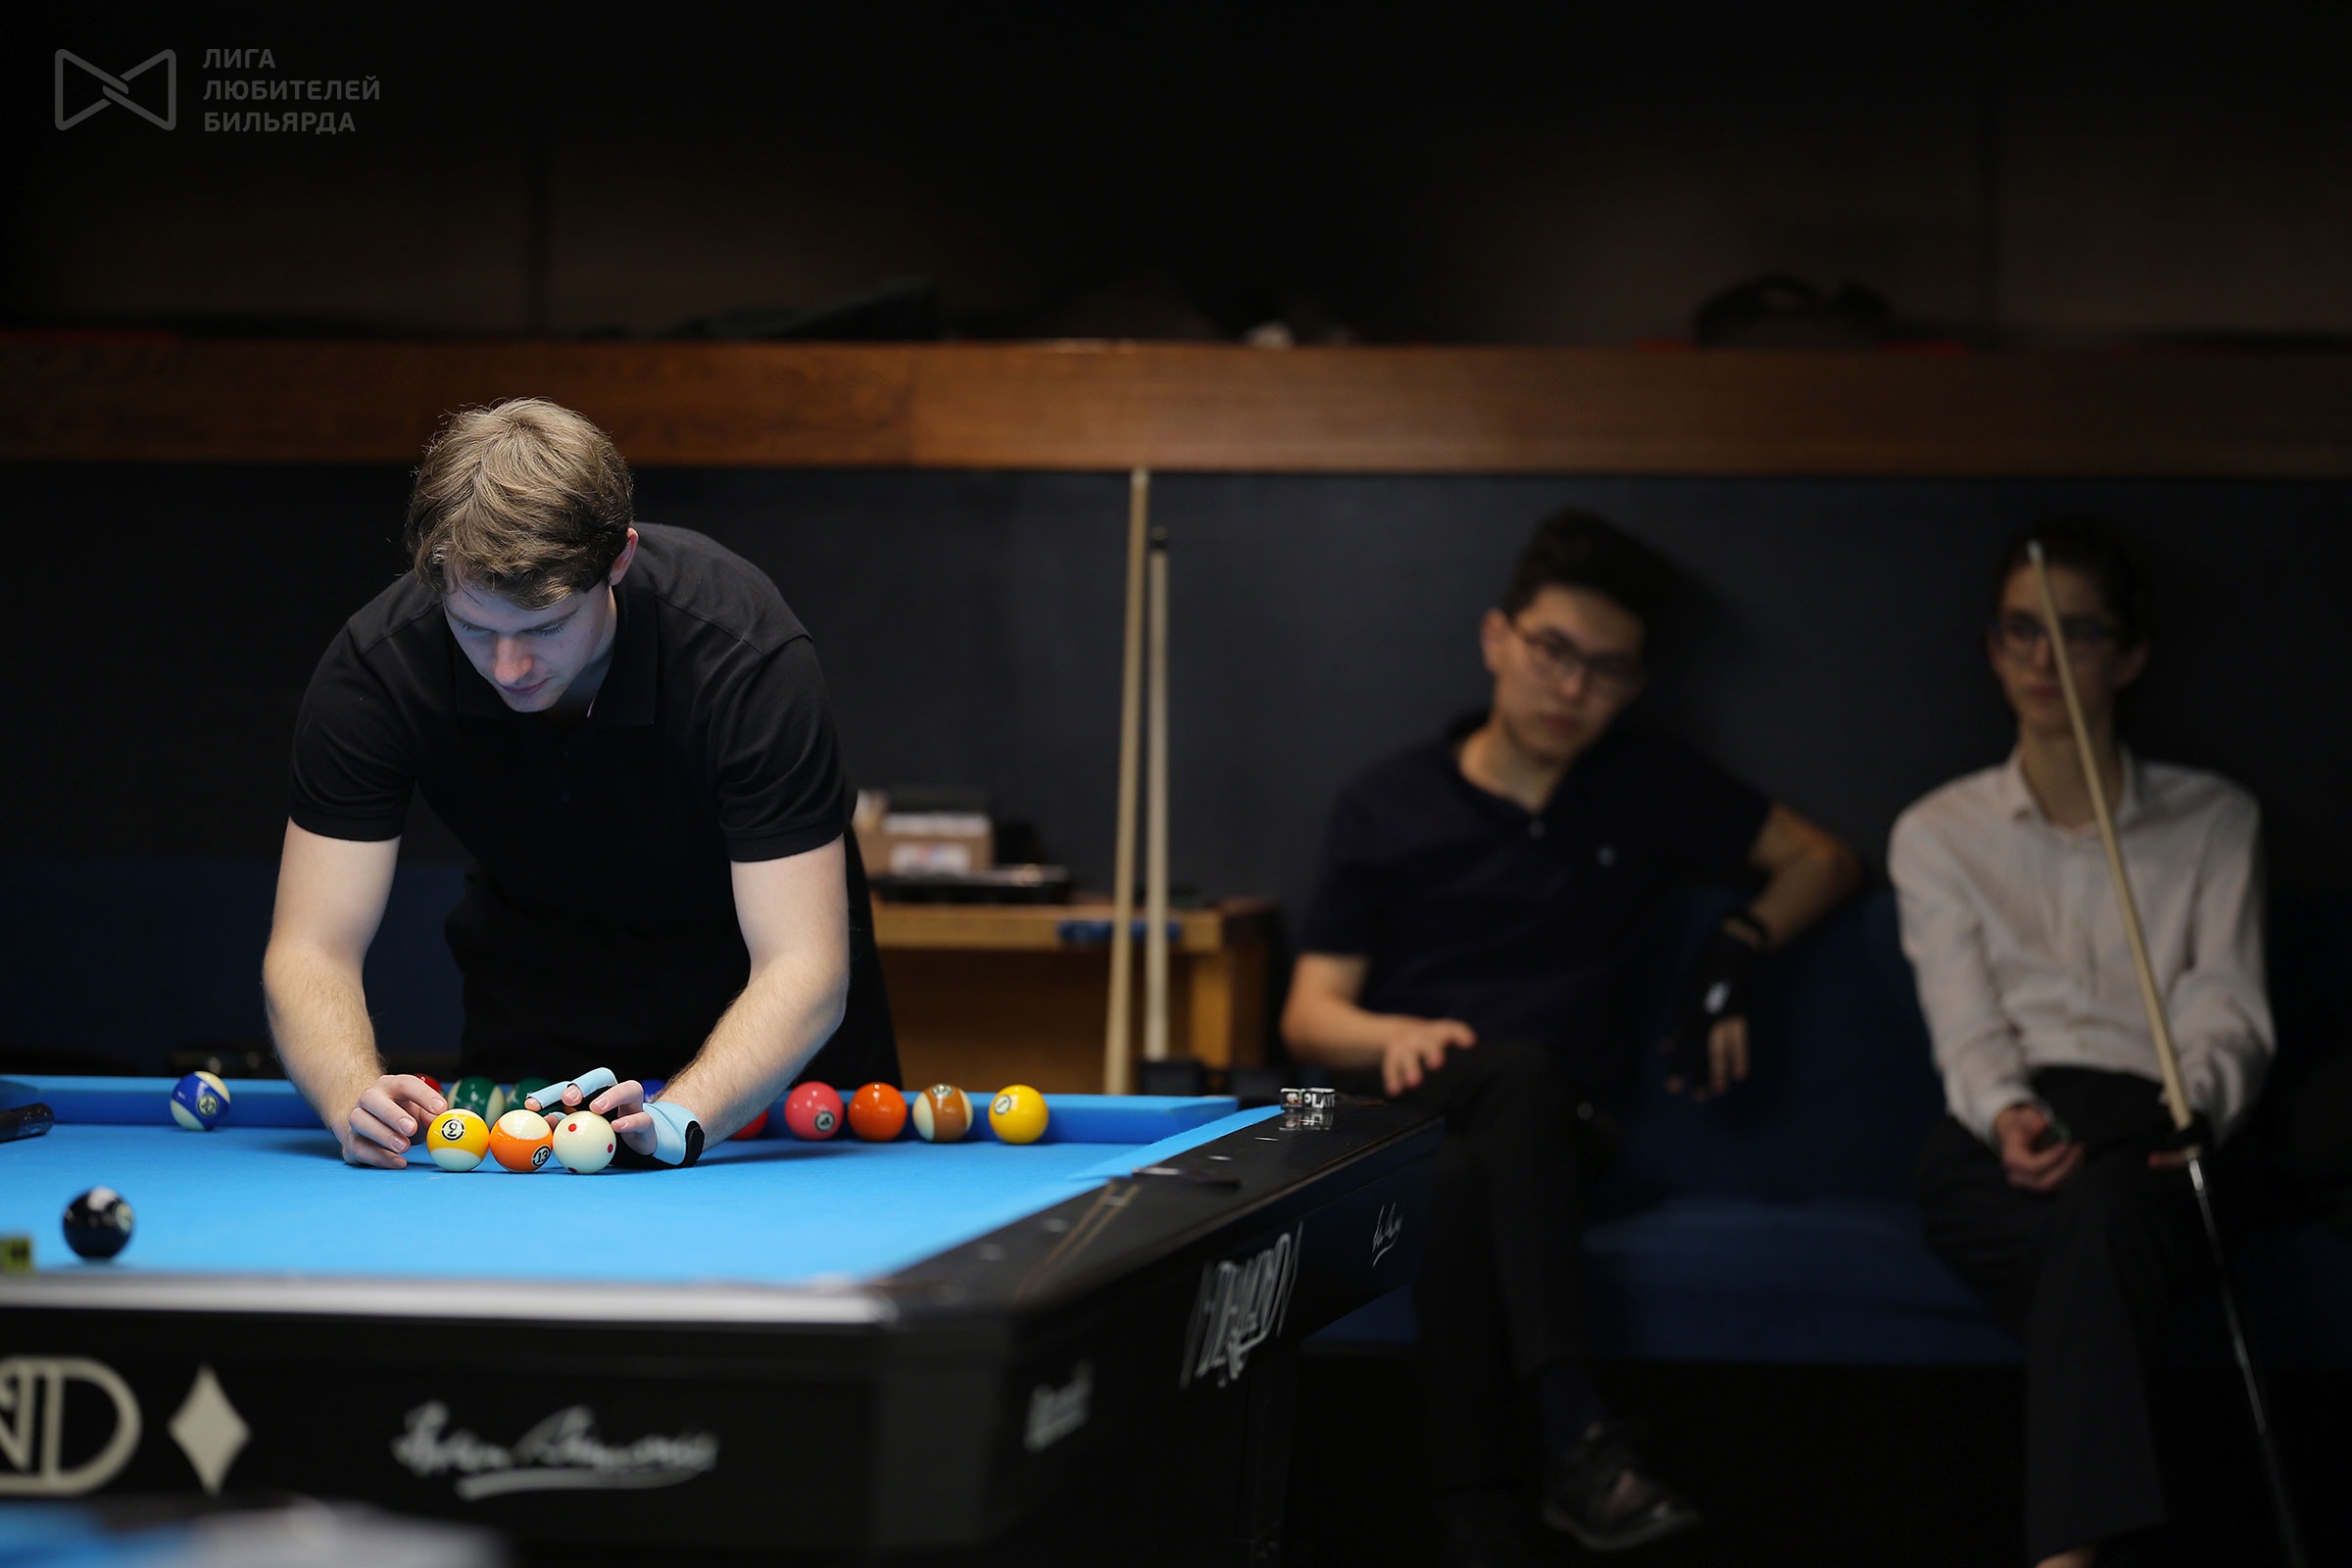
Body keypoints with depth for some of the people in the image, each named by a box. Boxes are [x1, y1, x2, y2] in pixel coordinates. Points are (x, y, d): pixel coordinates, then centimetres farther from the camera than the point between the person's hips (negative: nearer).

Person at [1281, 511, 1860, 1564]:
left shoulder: (1650, 790, 13)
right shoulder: (1384, 812, 9)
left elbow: (1823, 863, 21)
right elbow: (1310, 1015, 5)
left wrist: (1736, 951, 2)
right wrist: (1395, 1034, -18)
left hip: (1548, 1137, 1)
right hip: (1410, 1109, -1)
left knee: (1468, 1182, -39)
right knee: (1520, 1071, -40)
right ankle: (1576, 1438, -54)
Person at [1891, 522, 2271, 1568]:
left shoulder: (2214, 822, 18)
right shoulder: (1939, 834, 18)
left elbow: (2229, 1007, 5)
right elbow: (1966, 1023, 4)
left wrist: (2199, 1098, -20)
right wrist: (2008, 1114, -20)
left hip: (2155, 1136, -1)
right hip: (2000, 1139, 1)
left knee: (2105, 1206, -39)